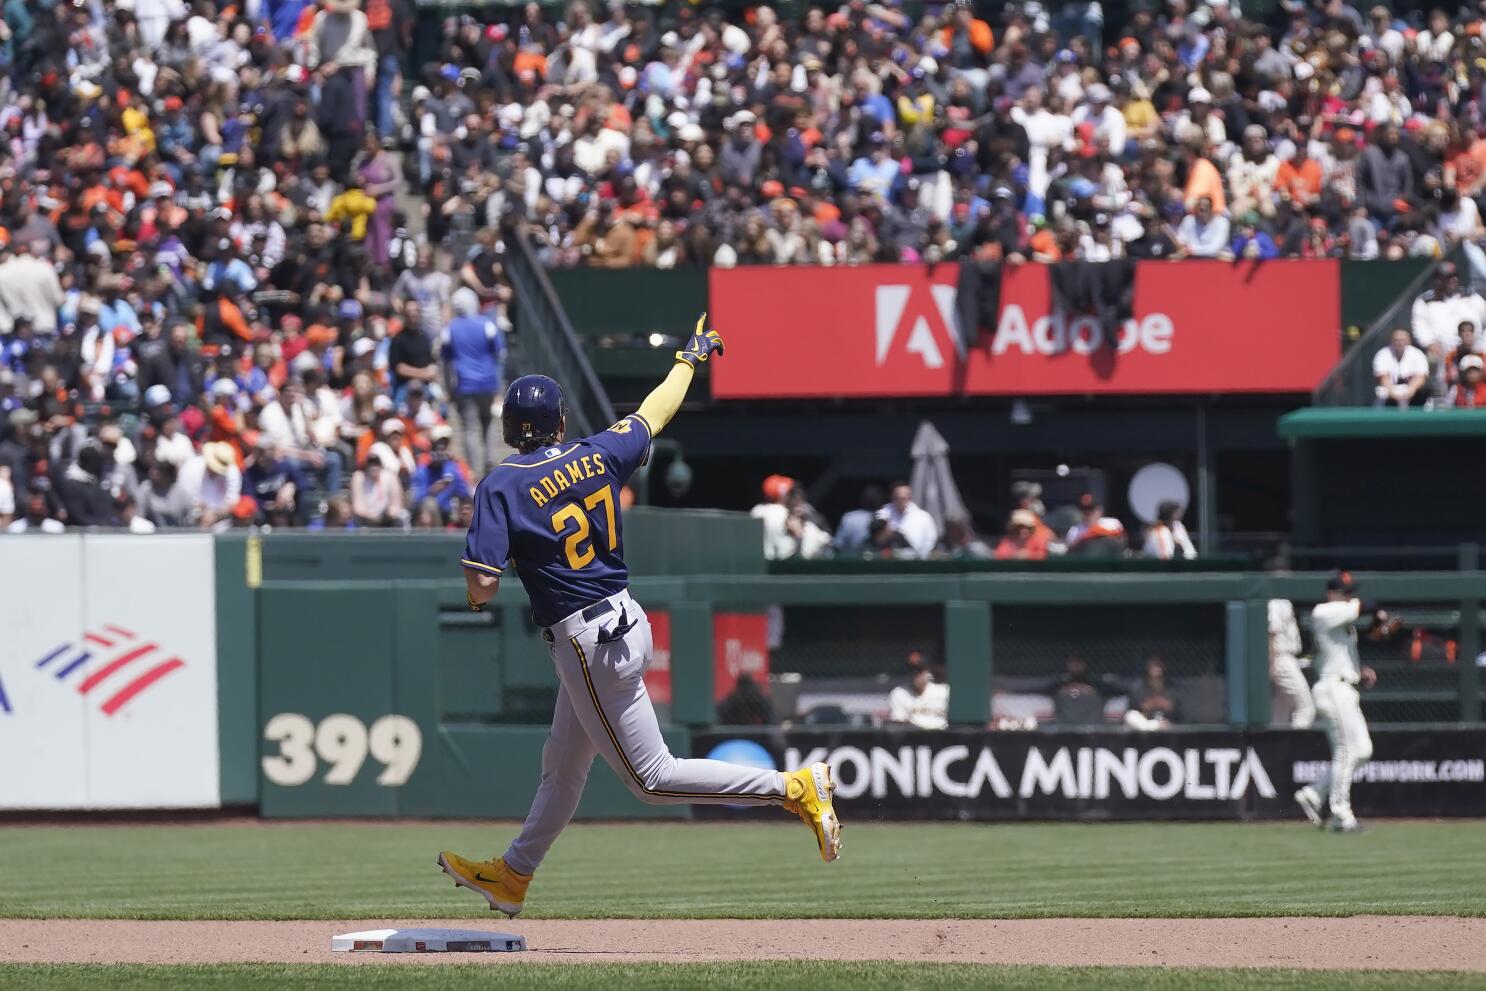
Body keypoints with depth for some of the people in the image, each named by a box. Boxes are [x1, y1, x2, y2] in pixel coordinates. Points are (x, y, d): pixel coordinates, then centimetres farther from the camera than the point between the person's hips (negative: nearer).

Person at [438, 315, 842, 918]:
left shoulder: (502, 487, -15)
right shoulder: (597, 457, 0)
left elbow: (483, 584, -21)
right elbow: (653, 415, 18)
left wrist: (475, 597, 4)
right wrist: (690, 359, 35)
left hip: (585, 642, -8)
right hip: (626, 620, 8)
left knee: (652, 778, -1)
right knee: (563, 765, 23)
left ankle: (794, 788, -10)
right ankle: (513, 875, 38)